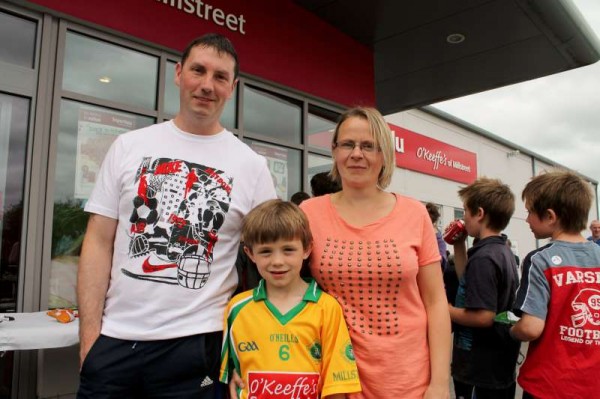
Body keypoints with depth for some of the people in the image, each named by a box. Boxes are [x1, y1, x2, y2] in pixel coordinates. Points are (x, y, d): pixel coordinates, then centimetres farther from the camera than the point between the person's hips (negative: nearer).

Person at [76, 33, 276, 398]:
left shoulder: (252, 165, 0)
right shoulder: (130, 146, 3)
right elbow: (99, 243, 3)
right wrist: (89, 335, -3)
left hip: (195, 343, -1)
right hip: (114, 338, 2)